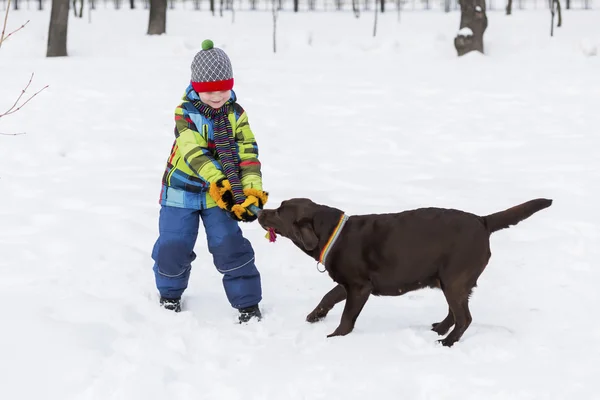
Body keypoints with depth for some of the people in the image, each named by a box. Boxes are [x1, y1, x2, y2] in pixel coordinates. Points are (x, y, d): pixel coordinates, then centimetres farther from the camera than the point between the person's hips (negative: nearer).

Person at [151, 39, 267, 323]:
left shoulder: (236, 114, -5)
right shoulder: (185, 113, -13)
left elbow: (248, 154, -12)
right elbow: (193, 152, -26)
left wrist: (252, 190, -28)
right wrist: (218, 182, -39)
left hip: (221, 192, 1)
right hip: (182, 188, -1)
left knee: (230, 245, -10)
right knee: (173, 245, 0)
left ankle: (248, 304, 1)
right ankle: (169, 293, 28)